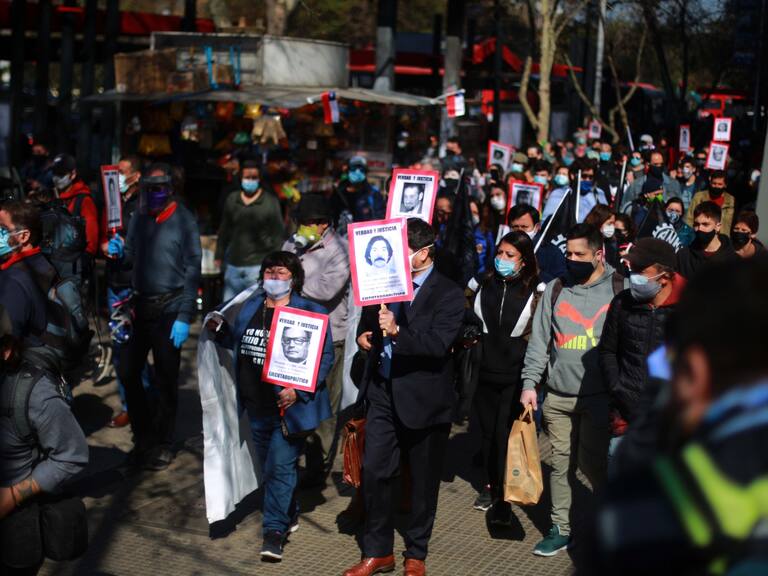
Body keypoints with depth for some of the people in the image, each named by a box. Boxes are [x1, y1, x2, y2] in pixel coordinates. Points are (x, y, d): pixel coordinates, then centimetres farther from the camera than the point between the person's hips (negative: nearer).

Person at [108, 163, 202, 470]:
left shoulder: (183, 220, -9)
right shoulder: (139, 218, 8)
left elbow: (192, 270, -11)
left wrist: (184, 317, -15)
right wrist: (119, 252, -8)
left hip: (169, 309, -5)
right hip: (141, 305, 5)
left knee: (165, 380, 3)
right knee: (127, 371, 7)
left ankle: (162, 444, 16)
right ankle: (143, 436, 25)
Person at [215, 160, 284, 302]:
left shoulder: (270, 202, -2)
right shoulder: (232, 200, 9)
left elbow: (278, 235, 1)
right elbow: (224, 231, 19)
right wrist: (219, 257, 20)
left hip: (258, 265, -4)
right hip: (233, 264, 4)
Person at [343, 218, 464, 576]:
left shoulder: (448, 294, -11)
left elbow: (438, 345, -22)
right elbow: (367, 320, 21)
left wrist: (397, 332, -33)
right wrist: (363, 335, -1)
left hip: (424, 398, -4)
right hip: (383, 393, 4)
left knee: (423, 481, 10)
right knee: (373, 472, 3)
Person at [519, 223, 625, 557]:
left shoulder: (619, 290, -1)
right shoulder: (555, 289, 7)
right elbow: (539, 340, 7)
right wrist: (529, 383, 0)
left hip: (600, 397, -3)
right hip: (557, 397, 3)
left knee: (595, 465, 2)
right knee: (560, 464, 8)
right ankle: (560, 529, 20)